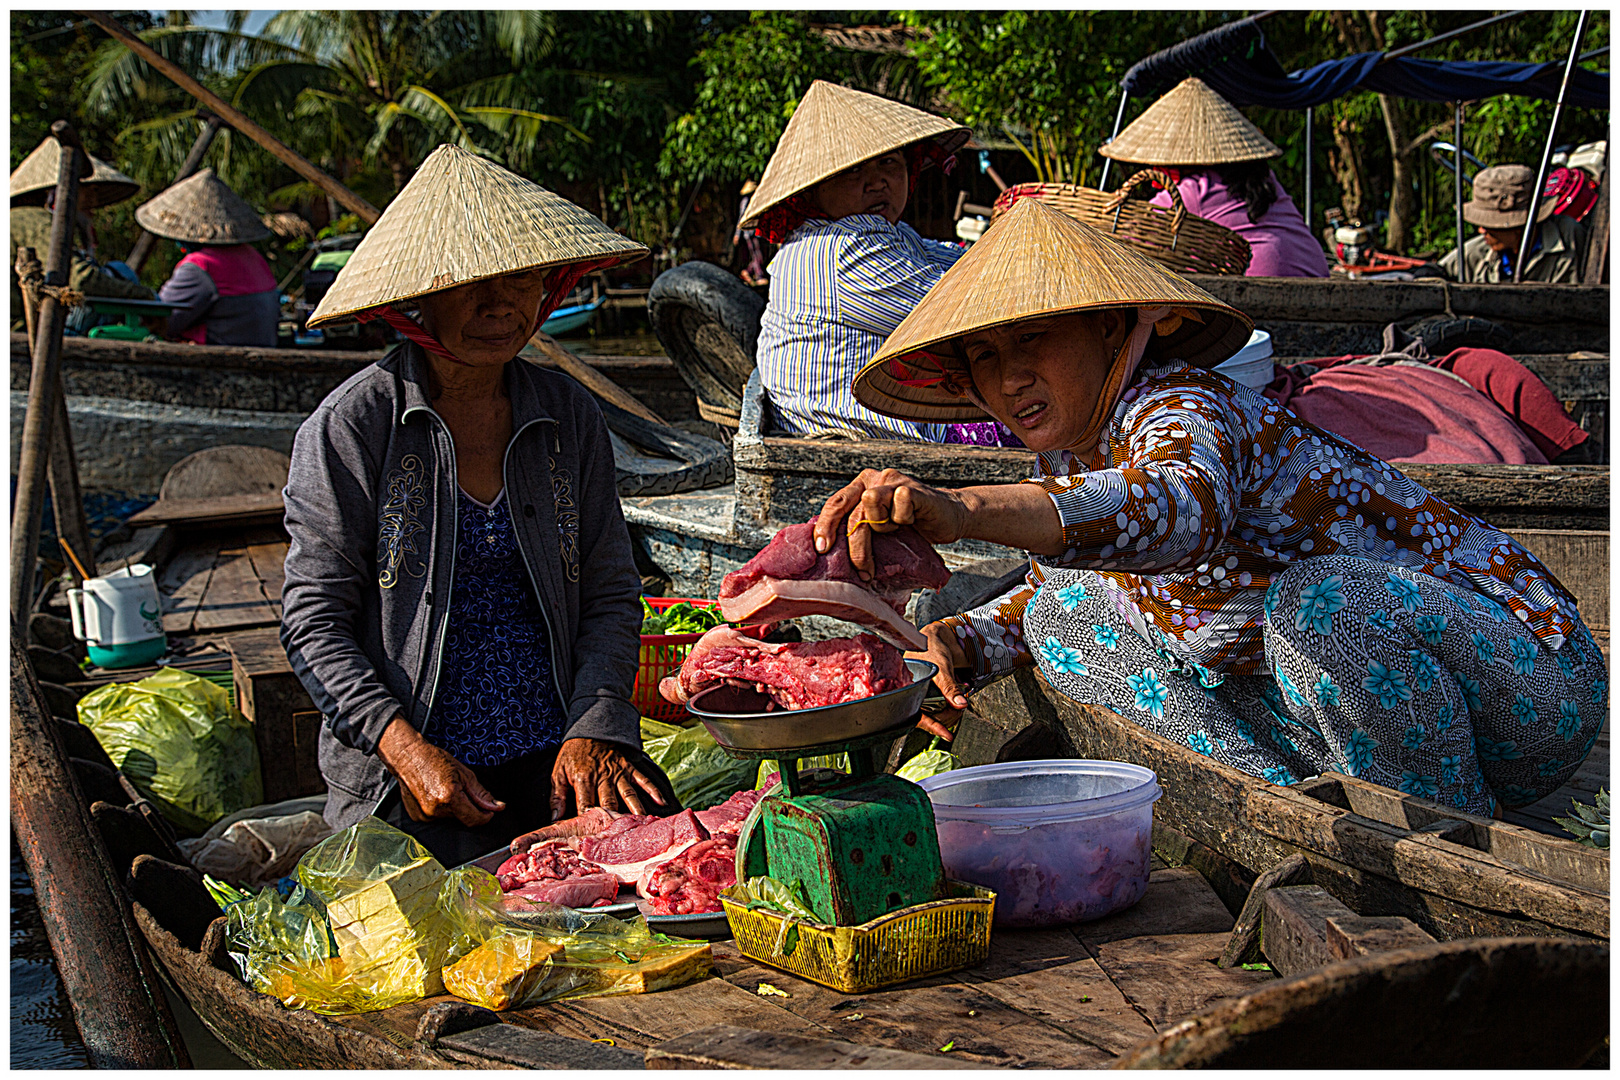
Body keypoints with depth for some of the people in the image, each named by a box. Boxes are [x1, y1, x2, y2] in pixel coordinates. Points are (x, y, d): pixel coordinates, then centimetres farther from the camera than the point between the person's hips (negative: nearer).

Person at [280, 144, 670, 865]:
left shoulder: (570, 418, 9)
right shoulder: (349, 427, -4)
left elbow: (611, 594, 10)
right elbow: (314, 621, -5)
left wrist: (593, 729, -7)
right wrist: (408, 749, -17)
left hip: (557, 754, 4)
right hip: (406, 778, -3)